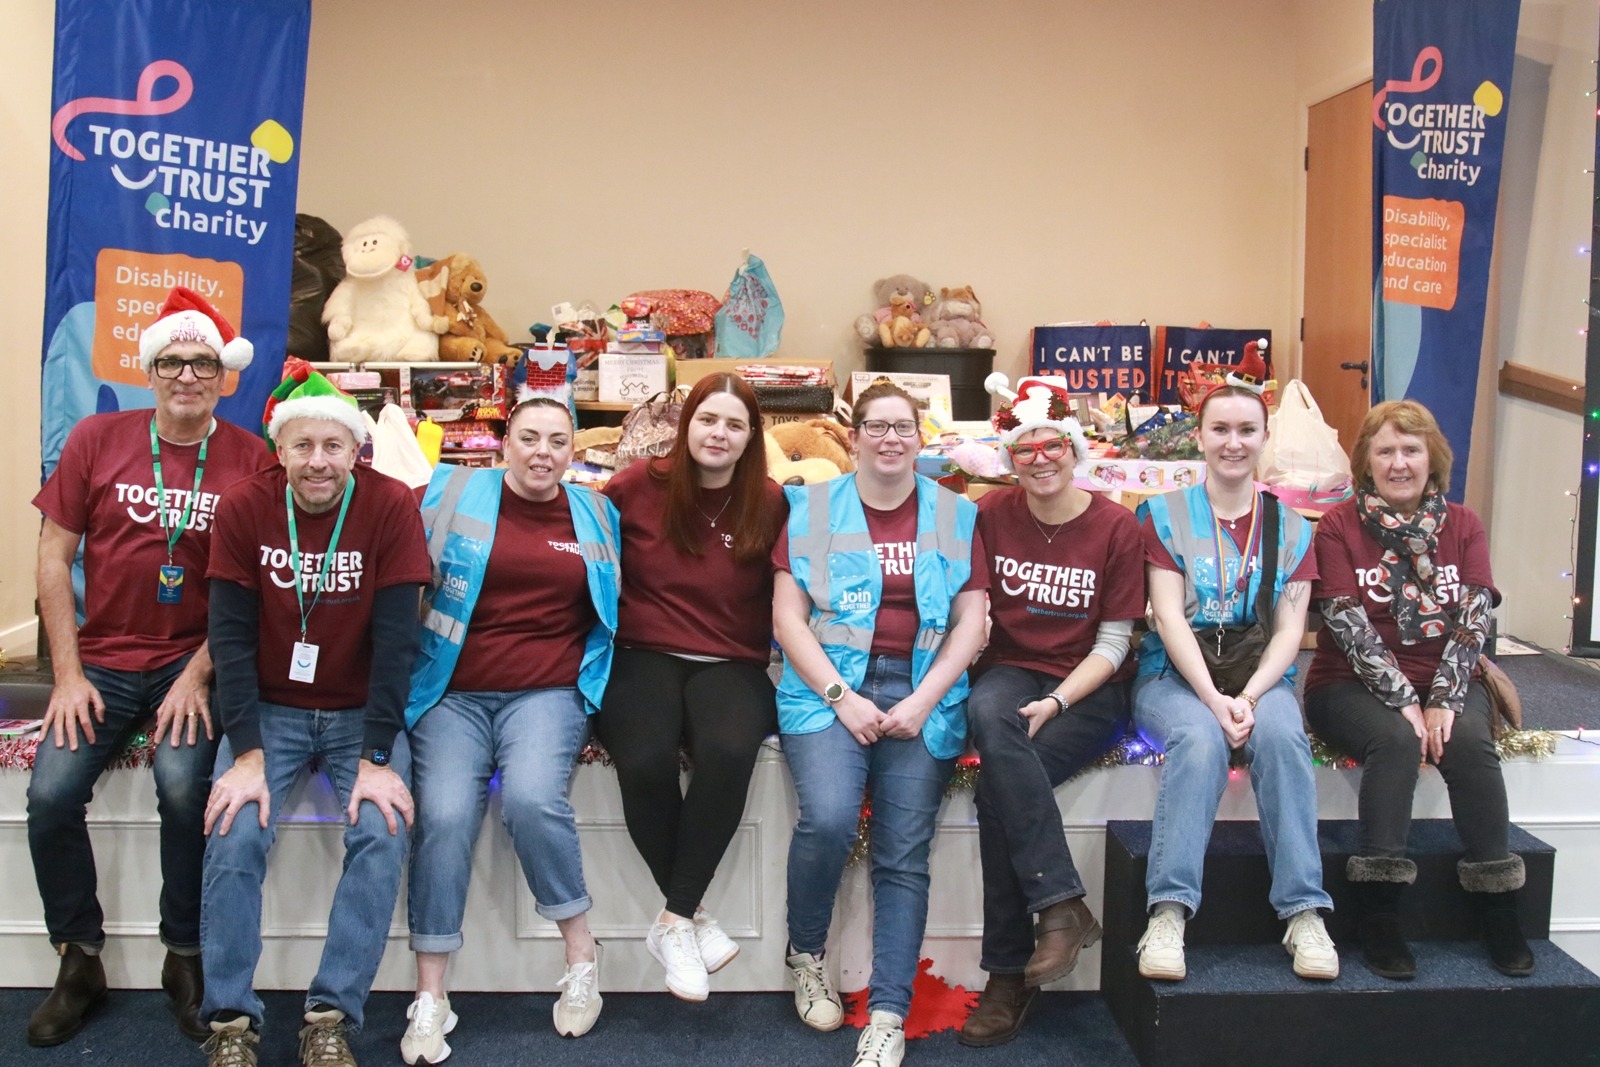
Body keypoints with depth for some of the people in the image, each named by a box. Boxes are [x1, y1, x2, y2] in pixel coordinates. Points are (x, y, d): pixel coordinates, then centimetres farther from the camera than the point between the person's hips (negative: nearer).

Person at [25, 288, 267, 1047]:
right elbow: (54, 557, 2)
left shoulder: (250, 459, -5)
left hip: (193, 663, -2)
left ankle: (185, 958, -1)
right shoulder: (97, 438, -1)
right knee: (51, 794, -14)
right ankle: (79, 962, 8)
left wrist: (198, 676, -11)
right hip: (103, 660, 2)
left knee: (183, 787, -24)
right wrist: (68, 675, -3)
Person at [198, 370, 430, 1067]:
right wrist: (247, 753, -17)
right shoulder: (244, 506, -8)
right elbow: (231, 634, -9)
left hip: (363, 711, -1)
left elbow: (396, 637, -16)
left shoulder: (391, 506, -13)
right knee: (235, 834, -20)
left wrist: (377, 759, -21)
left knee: (382, 833, -23)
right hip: (269, 708, 1)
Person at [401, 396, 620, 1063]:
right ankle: (429, 999, -6)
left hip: (548, 693, 0)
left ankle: (581, 951, -5)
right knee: (444, 818, -20)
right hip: (452, 693, 0)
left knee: (532, 797, -27)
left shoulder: (596, 515, 12)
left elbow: (614, 605, 22)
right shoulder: (453, 494, 6)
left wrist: (596, 683, 11)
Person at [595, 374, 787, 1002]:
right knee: (644, 760, -32)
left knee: (728, 751, -34)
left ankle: (673, 922, -17)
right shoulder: (639, 487, 4)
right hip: (644, 657, 0)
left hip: (731, 665, 1)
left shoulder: (771, 506, 5)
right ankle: (694, 918, -9)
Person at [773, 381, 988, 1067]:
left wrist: (923, 701, -7)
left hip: (922, 692, 2)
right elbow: (788, 614, 2)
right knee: (828, 818, -24)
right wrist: (840, 697, -10)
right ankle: (806, 954, 3)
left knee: (904, 856, -8)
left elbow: (970, 621, 7)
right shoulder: (813, 510, 7)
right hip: (830, 684, -1)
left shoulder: (955, 516, 11)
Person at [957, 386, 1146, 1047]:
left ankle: (1009, 974, -15)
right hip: (1011, 670, 2)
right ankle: (1063, 906, -29)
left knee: (999, 783, -28)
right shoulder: (991, 515, 6)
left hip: (1090, 688, -2)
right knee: (989, 717, -35)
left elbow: (1113, 642, -2)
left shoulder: (1116, 526, -1)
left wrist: (1058, 702, -16)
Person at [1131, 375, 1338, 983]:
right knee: (1200, 739, -34)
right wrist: (1213, 699, -19)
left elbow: (1289, 629, 2)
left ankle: (1304, 914, -29)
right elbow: (1170, 618, -6)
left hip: (1260, 676, 2)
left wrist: (1248, 697, -16)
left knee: (1281, 734, -32)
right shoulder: (1166, 515, 5)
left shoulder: (1290, 527, 11)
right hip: (1175, 675, -1)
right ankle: (1168, 914, -36)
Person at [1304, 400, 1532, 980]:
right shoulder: (1339, 526, -1)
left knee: (1470, 742, -28)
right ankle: (1378, 918, -29)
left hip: (1445, 681, 3)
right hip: (1354, 685, -2)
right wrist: (1403, 700, -20)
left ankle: (1499, 912, -19)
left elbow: (1474, 617, -3)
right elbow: (1349, 625, -11)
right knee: (1396, 741, -32)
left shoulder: (1462, 526, 8)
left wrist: (1445, 699, -18)